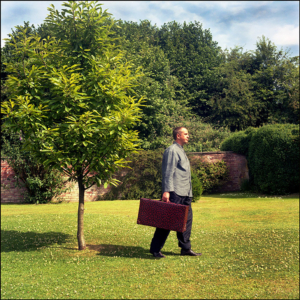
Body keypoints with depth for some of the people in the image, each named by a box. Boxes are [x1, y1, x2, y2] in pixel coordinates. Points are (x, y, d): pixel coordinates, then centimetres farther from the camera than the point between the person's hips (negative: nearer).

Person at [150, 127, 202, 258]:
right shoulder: (172, 150, -9)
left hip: (185, 193, 10)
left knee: (187, 219, 10)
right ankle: (155, 249, 3)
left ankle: (185, 248, 18)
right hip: (175, 193, -10)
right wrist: (166, 191, -23)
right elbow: (168, 173, -17)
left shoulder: (181, 151, 21)